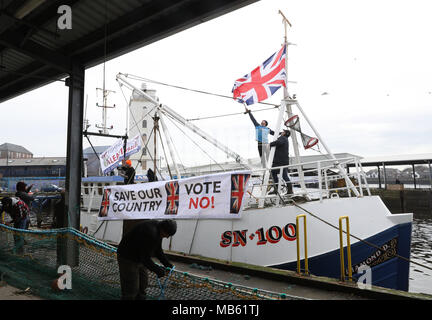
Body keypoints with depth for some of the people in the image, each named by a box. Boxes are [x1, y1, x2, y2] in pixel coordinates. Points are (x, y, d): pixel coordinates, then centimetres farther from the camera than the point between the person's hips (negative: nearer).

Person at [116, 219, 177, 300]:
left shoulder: (158, 230, -5)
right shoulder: (150, 234, -34)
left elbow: (158, 249, 9)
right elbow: (145, 258, -29)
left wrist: (167, 263, 2)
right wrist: (157, 270, -18)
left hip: (138, 257, 10)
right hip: (127, 259, -10)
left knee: (143, 284, 18)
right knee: (131, 290, -3)